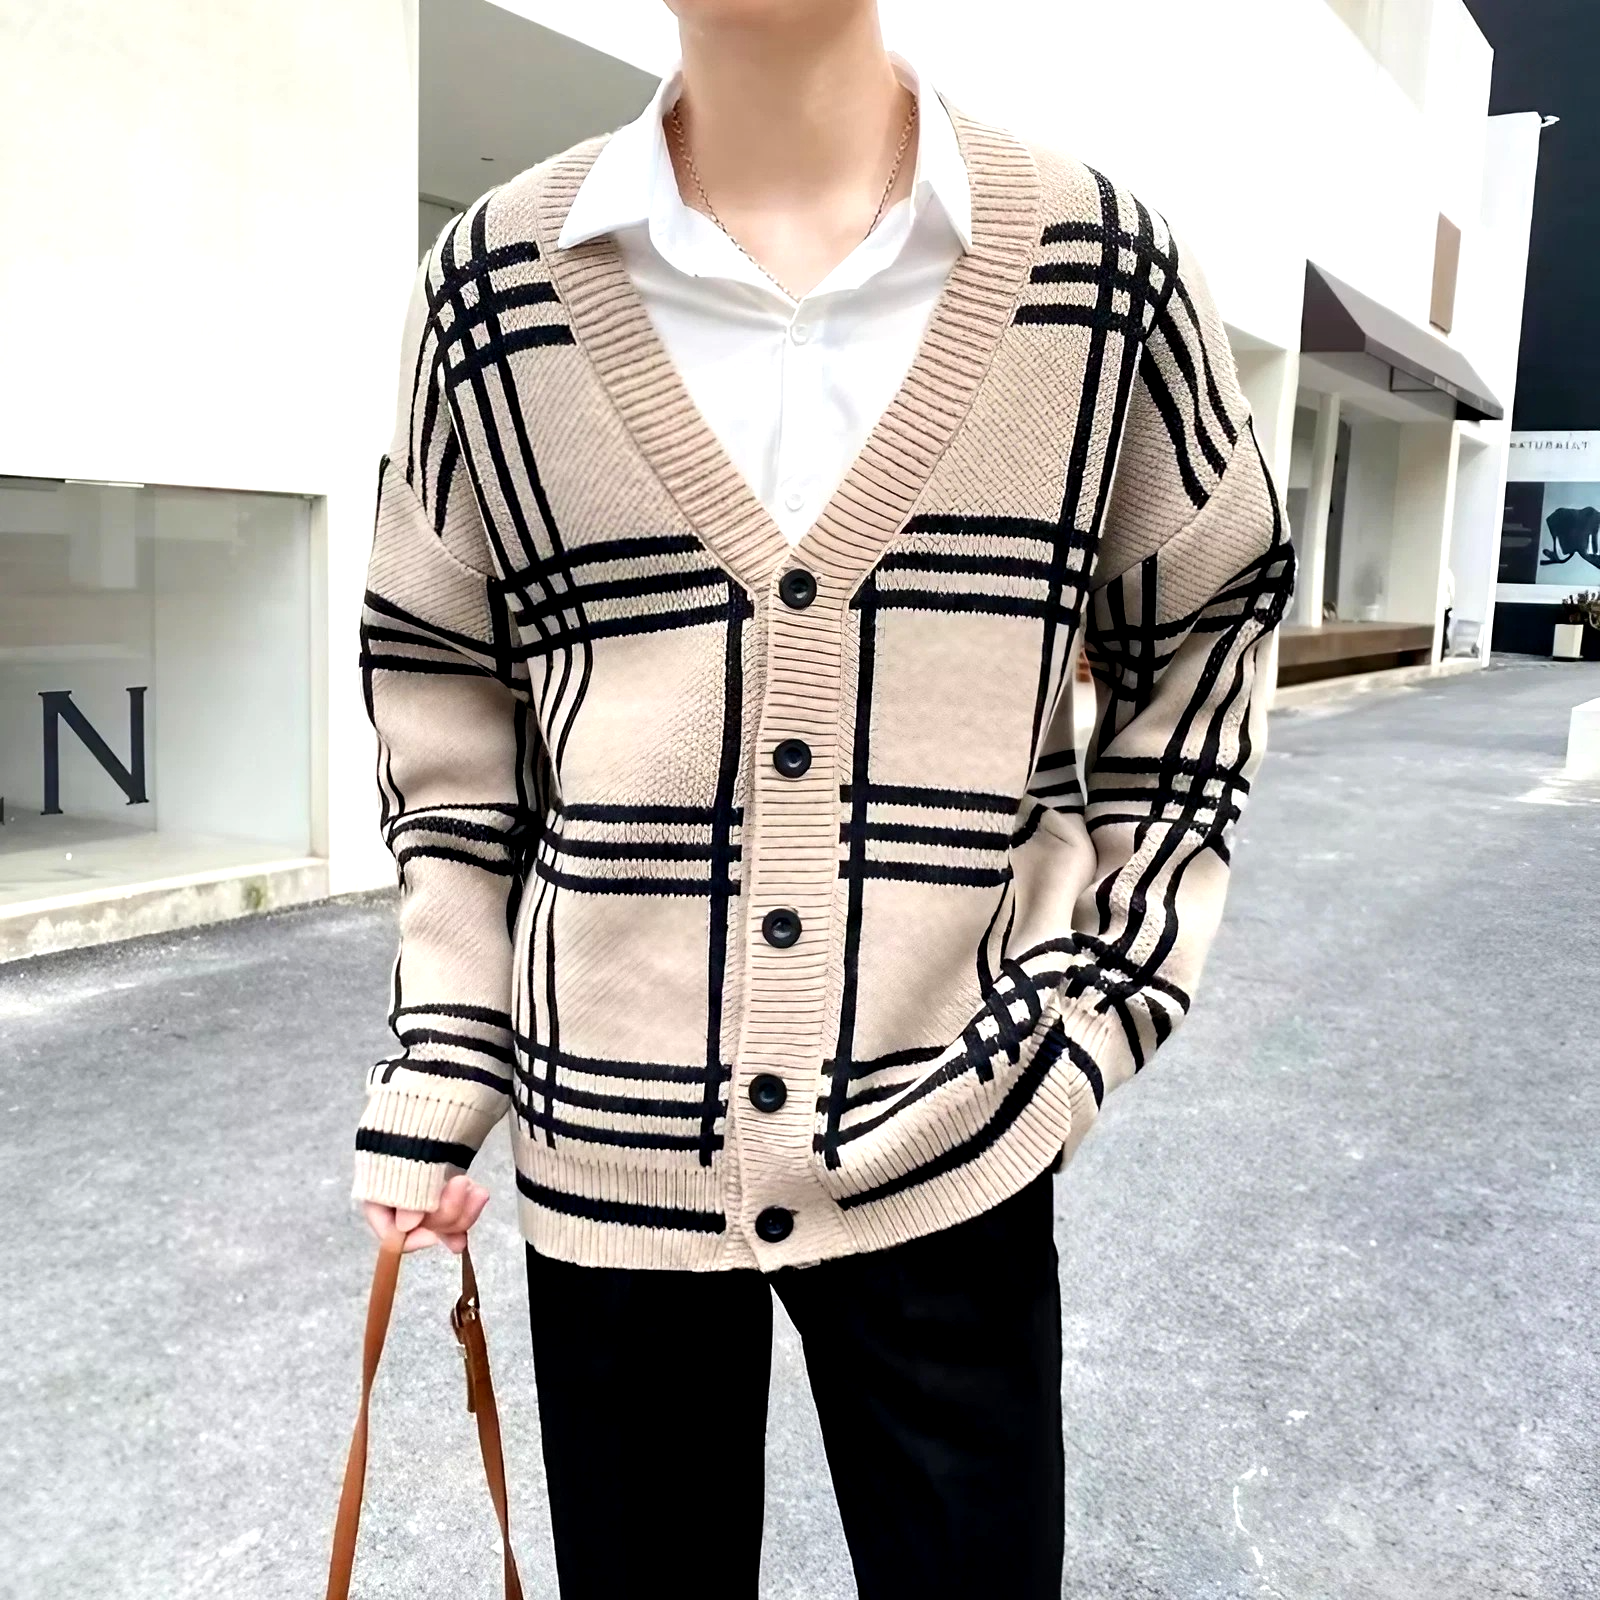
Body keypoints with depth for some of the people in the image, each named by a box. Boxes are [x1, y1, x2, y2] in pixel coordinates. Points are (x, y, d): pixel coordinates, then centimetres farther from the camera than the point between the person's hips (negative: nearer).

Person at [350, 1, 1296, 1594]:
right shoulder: (493, 281, -3)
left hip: (948, 1146, 0)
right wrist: (439, 1075, 3)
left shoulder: (1103, 266, -5)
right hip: (613, 1140, 2)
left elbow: (1204, 632, 7)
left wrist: (1109, 992, 0)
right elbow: (443, 697, 4)